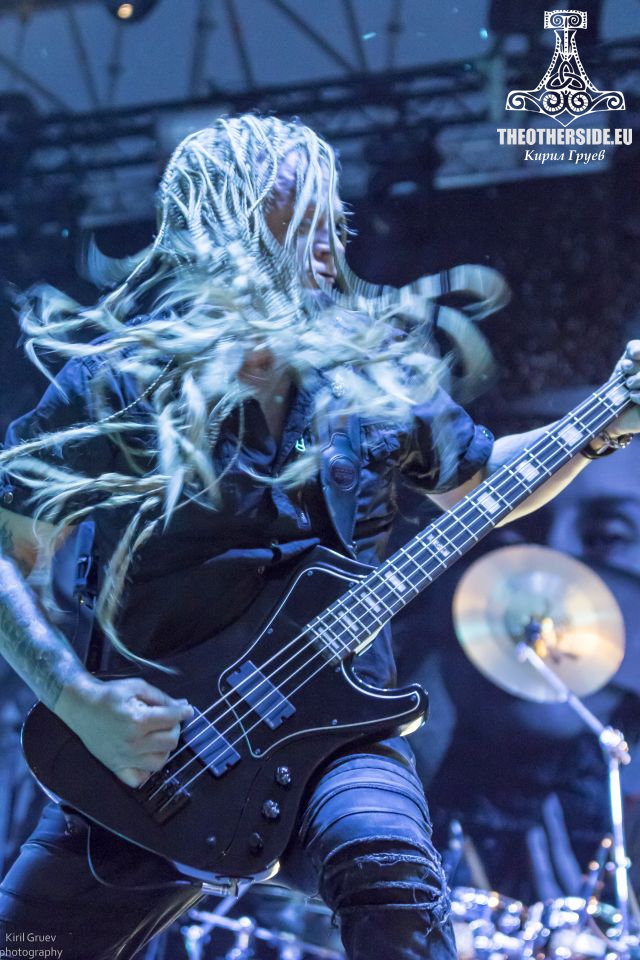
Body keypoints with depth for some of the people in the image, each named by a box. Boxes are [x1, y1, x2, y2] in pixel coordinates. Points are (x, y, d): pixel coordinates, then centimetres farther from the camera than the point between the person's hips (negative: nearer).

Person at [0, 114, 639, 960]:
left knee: (394, 881, -32)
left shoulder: (373, 372, 7)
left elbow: (477, 481, 23)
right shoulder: (116, 383, -3)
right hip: (148, 757, 0)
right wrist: (81, 703, -15)